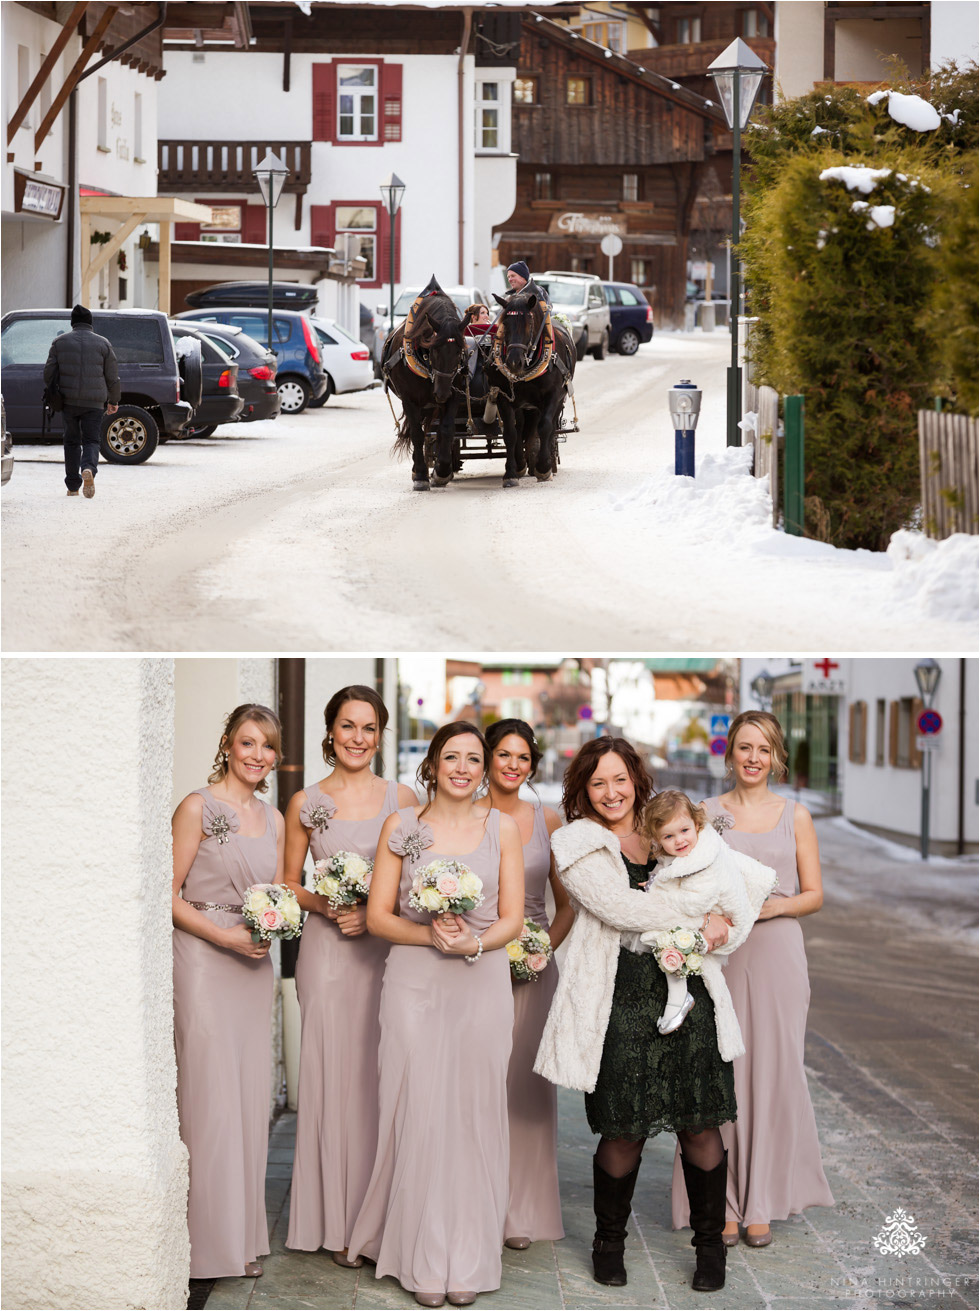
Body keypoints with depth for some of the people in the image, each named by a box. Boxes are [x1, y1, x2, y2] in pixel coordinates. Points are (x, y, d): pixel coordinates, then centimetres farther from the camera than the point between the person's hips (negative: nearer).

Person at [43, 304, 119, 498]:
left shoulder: (60, 342, 5)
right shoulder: (102, 343, 3)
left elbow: (49, 372, 5)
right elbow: (112, 377, 4)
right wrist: (113, 401, 15)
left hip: (68, 401, 1)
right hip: (94, 402, -1)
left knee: (72, 441, 13)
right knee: (91, 441, 2)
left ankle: (73, 486, 14)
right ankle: (88, 469, -29)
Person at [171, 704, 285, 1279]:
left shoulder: (274, 819, 13)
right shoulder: (198, 807, -6)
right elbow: (171, 895, -8)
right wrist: (225, 936, -16)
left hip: (254, 965, 6)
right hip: (204, 958, -6)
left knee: (251, 1095, 8)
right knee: (211, 1095, -5)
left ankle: (246, 1235, 16)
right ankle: (213, 1242, 3)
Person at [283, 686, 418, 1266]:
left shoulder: (402, 798, 5)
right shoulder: (306, 804, 4)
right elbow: (290, 885, 9)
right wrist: (325, 905, -9)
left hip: (388, 948, 1)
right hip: (328, 950, -1)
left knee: (382, 1075, 2)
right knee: (334, 1072, 0)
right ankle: (341, 1222, 9)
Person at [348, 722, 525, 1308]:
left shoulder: (502, 827, 8)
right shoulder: (402, 825, 5)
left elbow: (512, 918, 5)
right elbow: (378, 915, 3)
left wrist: (474, 942, -15)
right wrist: (431, 934, -14)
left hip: (483, 980, 1)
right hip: (414, 980, -1)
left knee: (474, 1113, 1)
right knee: (419, 1112, -3)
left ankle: (469, 1262, 11)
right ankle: (424, 1259, 7)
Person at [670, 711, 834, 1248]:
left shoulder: (795, 816, 7)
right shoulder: (707, 813, 7)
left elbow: (814, 894, 7)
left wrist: (775, 905, -11)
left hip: (776, 952, 0)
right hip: (719, 954, 0)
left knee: (772, 1072, 1)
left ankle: (760, 1204, 12)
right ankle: (722, 1205, 7)